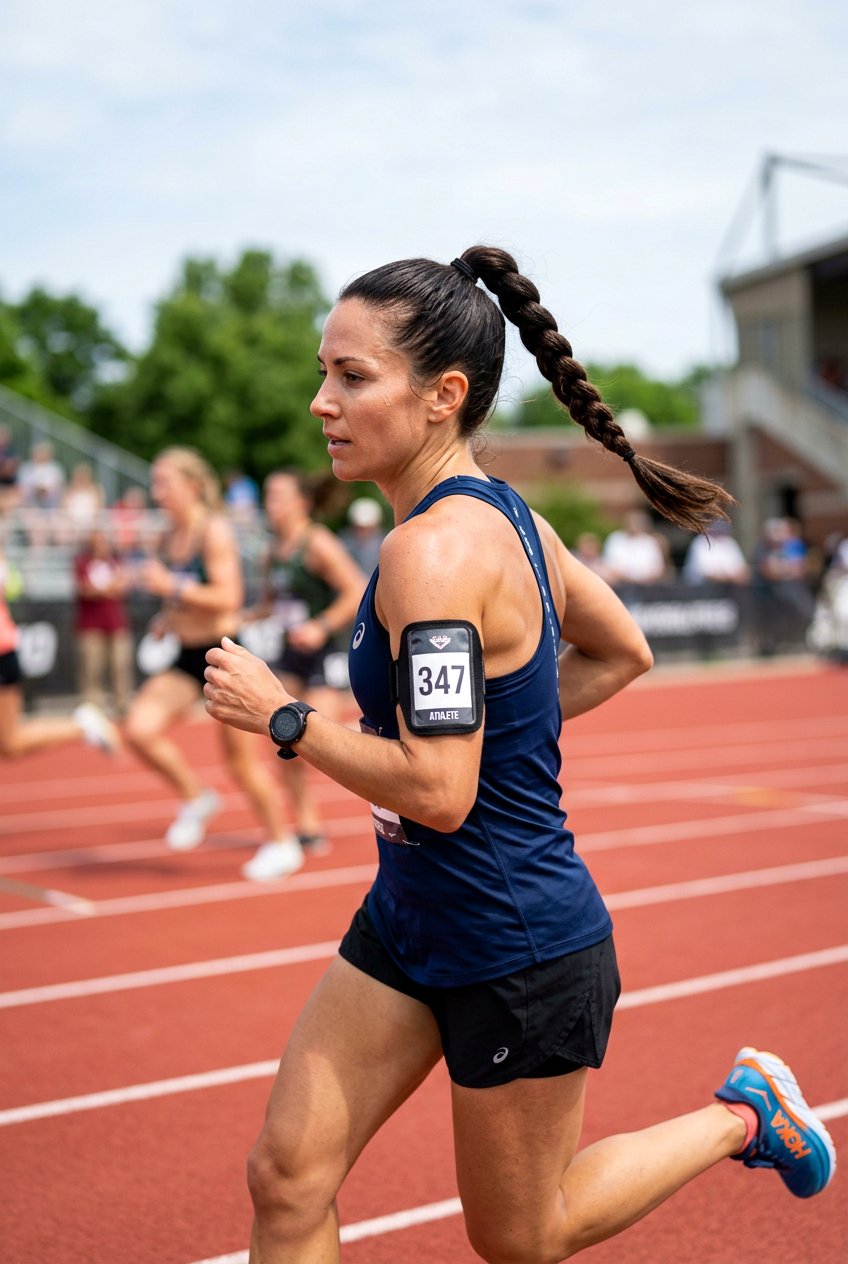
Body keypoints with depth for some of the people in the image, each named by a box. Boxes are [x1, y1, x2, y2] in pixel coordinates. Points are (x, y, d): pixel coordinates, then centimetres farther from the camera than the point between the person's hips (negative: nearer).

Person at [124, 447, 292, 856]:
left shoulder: (215, 531, -14)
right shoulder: (168, 538, 7)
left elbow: (228, 598, -23)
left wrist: (173, 586, -25)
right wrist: (166, 618, 5)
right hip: (186, 659, 7)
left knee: (242, 761, 1)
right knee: (139, 729, -13)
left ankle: (281, 843, 20)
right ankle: (196, 798, 10)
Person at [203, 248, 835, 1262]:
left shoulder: (435, 552, -25)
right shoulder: (502, 515, 3)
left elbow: (436, 791, -30)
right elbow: (620, 655, 16)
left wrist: (280, 717, -19)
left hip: (519, 957, -9)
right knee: (286, 1180, 6)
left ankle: (741, 1113, 31)